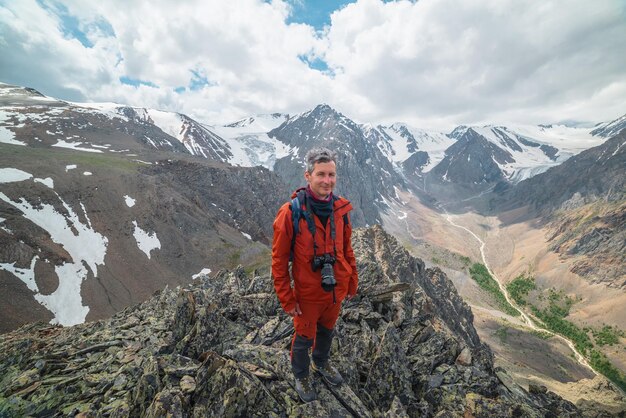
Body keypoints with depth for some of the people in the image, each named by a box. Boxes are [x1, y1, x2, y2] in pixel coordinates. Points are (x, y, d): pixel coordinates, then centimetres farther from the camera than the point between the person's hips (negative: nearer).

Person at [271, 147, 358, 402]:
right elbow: (279, 261, -17)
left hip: (337, 289, 4)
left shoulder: (341, 208, -10)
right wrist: (287, 299, -12)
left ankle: (321, 363, 59)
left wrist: (352, 283, 8)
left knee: (327, 330, 28)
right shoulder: (290, 213, -25)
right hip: (308, 293, -4)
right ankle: (301, 376, 51)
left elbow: (347, 249, 1)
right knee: (304, 337, 20)